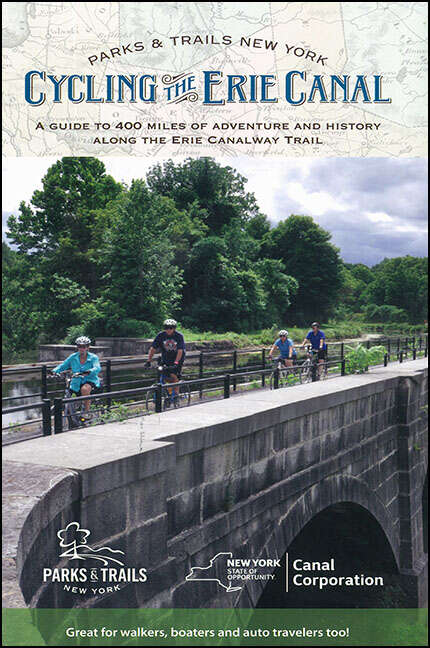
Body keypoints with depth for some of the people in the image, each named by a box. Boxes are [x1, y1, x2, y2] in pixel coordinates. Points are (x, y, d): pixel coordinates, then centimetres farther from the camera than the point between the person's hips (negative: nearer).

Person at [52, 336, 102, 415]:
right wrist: (54, 371, -20)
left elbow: (97, 368, -25)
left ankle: (87, 411, -26)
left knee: (85, 389, -37)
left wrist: (88, 372, -45)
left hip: (90, 380, -4)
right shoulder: (73, 357, 2)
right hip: (77, 383, 4)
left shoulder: (93, 357, -8)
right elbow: (63, 365, 0)